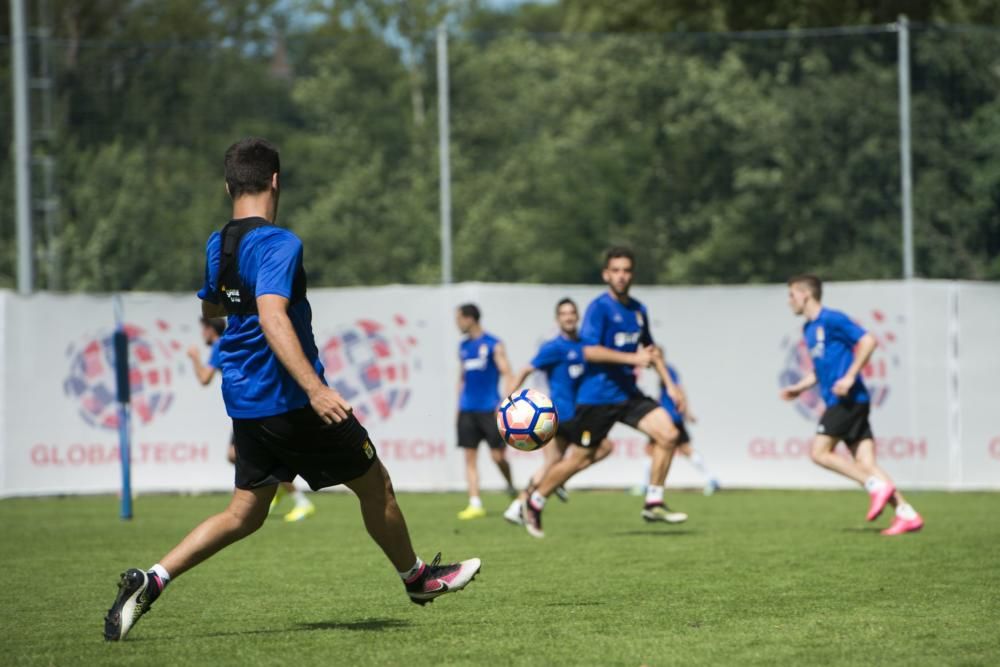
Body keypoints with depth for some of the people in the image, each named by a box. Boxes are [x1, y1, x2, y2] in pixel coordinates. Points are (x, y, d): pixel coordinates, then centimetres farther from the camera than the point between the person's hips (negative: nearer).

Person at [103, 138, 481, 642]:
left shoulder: (216, 246, 9)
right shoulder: (277, 243, -17)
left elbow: (210, 308, 28)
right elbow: (272, 315, -31)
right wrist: (314, 387, -39)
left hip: (244, 401, 8)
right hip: (288, 399, -8)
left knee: (244, 514, 10)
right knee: (374, 484, 10)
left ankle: (151, 581, -6)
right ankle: (417, 578, 26)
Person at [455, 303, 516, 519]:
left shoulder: (493, 344, -5)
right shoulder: (463, 346, 13)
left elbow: (507, 375, -9)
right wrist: (458, 408, 16)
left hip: (489, 409, -6)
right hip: (468, 410, 6)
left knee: (497, 455, -6)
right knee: (470, 457, -1)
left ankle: (511, 485, 22)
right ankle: (475, 504, -1)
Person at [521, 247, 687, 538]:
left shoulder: (638, 310, 10)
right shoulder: (599, 308, -12)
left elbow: (649, 349, 25)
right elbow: (590, 350, -22)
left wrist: (670, 385, 20)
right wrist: (632, 358, -27)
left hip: (628, 393, 6)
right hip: (597, 397, -6)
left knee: (668, 434, -11)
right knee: (578, 458, 0)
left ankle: (653, 504, -2)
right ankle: (534, 504, 19)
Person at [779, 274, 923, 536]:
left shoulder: (831, 319, -8)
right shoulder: (809, 329, 21)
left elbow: (868, 341, -16)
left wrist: (849, 377, -20)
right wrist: (798, 388, 17)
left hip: (849, 399, -9)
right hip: (838, 402, 9)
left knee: (820, 452, -10)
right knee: (865, 463, 0)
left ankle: (877, 486, -11)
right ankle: (907, 514, -6)